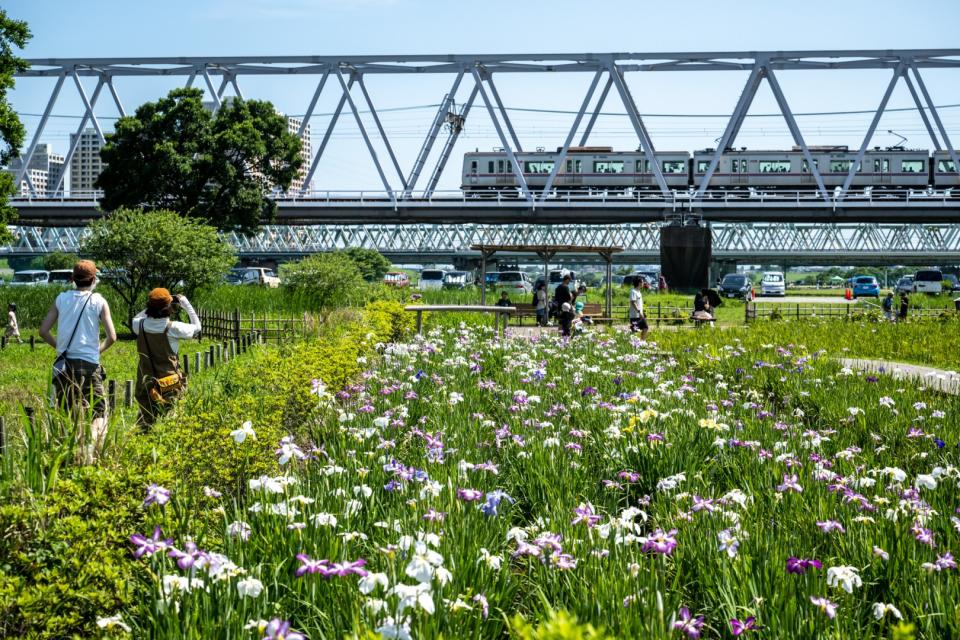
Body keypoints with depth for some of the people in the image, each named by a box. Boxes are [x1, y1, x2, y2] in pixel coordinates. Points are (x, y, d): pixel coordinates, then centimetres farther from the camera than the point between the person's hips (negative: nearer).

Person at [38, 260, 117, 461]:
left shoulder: (61, 299, 5)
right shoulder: (99, 301, -1)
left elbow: (43, 331, 3)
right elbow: (112, 337, -7)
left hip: (64, 364, 3)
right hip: (89, 363, -3)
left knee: (66, 412, 11)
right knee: (98, 411, 3)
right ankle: (89, 454, -17)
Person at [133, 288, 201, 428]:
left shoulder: (141, 326, -6)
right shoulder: (173, 328, -17)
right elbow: (196, 327, 0)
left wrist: (151, 307, 11)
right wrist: (186, 304, 6)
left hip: (145, 386, 4)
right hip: (170, 387, -4)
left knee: (144, 426, 16)